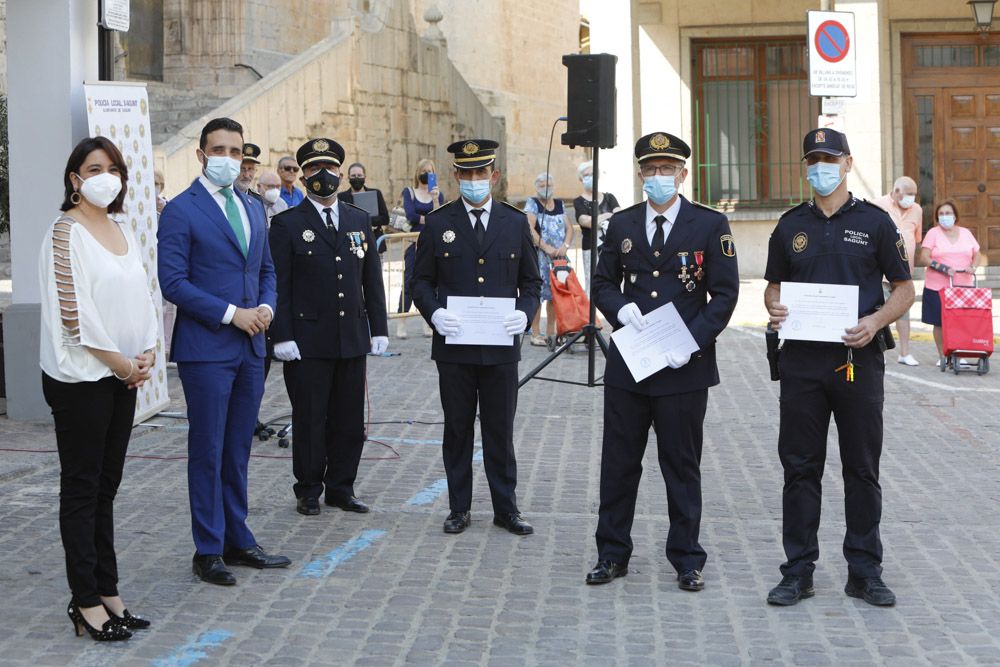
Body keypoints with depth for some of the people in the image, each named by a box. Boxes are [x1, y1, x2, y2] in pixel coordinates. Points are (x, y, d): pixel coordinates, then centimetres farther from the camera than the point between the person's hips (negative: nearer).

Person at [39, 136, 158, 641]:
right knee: (81, 487, -1)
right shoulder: (66, 232, -10)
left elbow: (140, 297, 15)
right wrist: (121, 362, -13)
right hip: (81, 377, -7)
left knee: (105, 486, 11)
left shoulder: (122, 232, 13)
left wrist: (147, 354, 0)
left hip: (123, 374, 7)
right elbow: (72, 309, -16)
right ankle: (87, 602, 5)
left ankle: (107, 592, 17)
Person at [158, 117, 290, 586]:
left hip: (250, 346, 7)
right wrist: (231, 314, -16)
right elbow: (173, 282, -13)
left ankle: (237, 541, 22)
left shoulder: (253, 210, 14)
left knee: (238, 450, 13)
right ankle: (208, 551, 8)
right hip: (205, 349, -6)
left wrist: (266, 307, 0)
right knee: (208, 451, 0)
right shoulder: (181, 211, -8)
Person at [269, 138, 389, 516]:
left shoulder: (359, 221, 12)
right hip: (308, 341, -4)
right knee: (309, 420, 3)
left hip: (352, 339, 4)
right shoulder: (287, 225, -2)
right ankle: (308, 492, 14)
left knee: (349, 421, 8)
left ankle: (341, 488, 20)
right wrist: (282, 337, -12)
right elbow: (278, 285, -6)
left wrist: (379, 328, 8)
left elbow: (372, 280, 13)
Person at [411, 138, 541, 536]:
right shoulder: (438, 224, 4)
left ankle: (506, 508, 15)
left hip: (501, 347, 0)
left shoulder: (515, 223, 7)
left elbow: (531, 281, 10)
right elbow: (422, 281, 5)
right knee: (457, 430, 7)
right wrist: (434, 312, -14)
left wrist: (524, 313, -9)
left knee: (500, 431, 6)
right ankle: (459, 508, 17)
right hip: (454, 347, 0)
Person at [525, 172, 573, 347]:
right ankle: (535, 334, -7)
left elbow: (569, 227, 12)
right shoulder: (532, 203, 2)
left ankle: (550, 332, 11)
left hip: (559, 255, 5)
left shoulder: (559, 204, 16)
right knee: (537, 293, -8)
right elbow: (530, 228, -9)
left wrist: (565, 245, -7)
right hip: (539, 254, -5)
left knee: (554, 293, 4)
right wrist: (546, 248, -16)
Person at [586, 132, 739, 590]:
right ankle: (612, 554, 19)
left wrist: (693, 342, -14)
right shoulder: (621, 225, 8)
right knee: (618, 462, 7)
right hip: (627, 363, 3)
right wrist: (621, 309, -8)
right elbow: (603, 283, 15)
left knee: (682, 466, 5)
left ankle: (687, 560, 17)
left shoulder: (710, 225, -1)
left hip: (683, 367, -3)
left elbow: (725, 294, -3)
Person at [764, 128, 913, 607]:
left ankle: (864, 572, 14)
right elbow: (774, 284, 17)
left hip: (858, 359, -2)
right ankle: (798, 571, 12)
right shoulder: (791, 225, 10)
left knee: (862, 469, 5)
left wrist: (876, 321, -15)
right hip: (802, 359, 2)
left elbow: (904, 288, 4)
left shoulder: (874, 222, 2)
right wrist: (773, 308, -6)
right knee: (800, 467, 4)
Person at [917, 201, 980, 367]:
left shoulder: (965, 233, 12)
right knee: (939, 323, 0)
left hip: (963, 285, 2)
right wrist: (944, 268, -18)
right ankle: (942, 356, 11)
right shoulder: (933, 233, 2)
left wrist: (973, 266, -7)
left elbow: (976, 255, 15)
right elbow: (924, 258, -6)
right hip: (937, 287, -2)